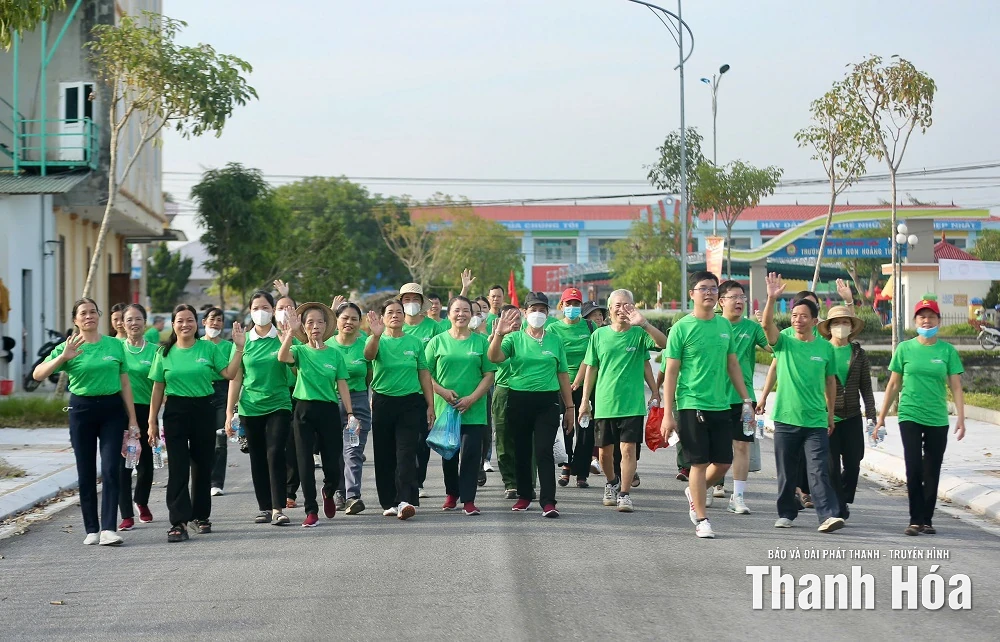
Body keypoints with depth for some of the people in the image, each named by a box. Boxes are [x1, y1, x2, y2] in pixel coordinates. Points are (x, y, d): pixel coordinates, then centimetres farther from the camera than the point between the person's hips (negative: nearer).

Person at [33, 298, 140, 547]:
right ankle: (92, 530, 14)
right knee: (86, 473, 5)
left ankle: (108, 529, -11)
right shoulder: (69, 348, 0)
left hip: (113, 409, 0)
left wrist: (132, 420, 5)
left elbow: (125, 383, 8)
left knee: (110, 470, -9)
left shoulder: (115, 345, 5)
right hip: (81, 410, 0)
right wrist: (63, 357, -24)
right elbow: (38, 374, -9)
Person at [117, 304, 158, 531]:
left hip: (145, 411, 0)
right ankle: (126, 515, 0)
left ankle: (142, 502, 35)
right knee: (122, 463, -4)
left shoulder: (154, 350, 3)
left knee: (145, 461, 8)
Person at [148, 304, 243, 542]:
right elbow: (158, 388, 6)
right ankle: (179, 522, -10)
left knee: (202, 466, 9)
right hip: (175, 412, 0)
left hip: (203, 410, 1)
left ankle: (201, 516, 24)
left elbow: (230, 374, -5)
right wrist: (152, 422, 4)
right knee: (177, 468, -7)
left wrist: (239, 348, -15)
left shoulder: (209, 348, 2)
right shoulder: (165, 353, 4)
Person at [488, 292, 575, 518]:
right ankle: (524, 495, 23)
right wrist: (499, 334, -31)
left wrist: (569, 406, 10)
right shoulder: (515, 338, 4)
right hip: (519, 400, 1)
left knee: (544, 452, -9)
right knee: (521, 451, 8)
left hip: (547, 401, -1)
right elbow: (495, 358, -13)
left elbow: (563, 375, 12)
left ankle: (548, 501, -13)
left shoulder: (554, 341, 9)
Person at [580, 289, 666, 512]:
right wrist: (585, 400, 8)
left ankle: (624, 494, 1)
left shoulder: (639, 334, -1)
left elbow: (664, 343, -20)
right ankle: (612, 482, 36)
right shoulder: (599, 335, 5)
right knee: (605, 451, 10)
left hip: (632, 403, -2)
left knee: (628, 449, -7)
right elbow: (591, 369, 11)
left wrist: (643, 323, -32)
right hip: (604, 402, 2)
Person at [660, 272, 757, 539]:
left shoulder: (724, 325, 10)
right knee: (700, 462, -2)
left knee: (724, 462, 7)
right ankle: (701, 520, 8)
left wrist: (746, 400, 14)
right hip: (691, 404, -5)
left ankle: (696, 492, 35)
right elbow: (671, 372, -6)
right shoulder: (681, 328, -6)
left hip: (721, 405, 5)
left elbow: (733, 364, 18)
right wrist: (668, 414, -9)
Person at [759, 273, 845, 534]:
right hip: (786, 418, 0)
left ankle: (829, 515, -15)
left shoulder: (825, 347, 5)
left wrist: (830, 414, 15)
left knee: (819, 471, -9)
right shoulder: (783, 342, 1)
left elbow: (830, 382, 13)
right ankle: (786, 514, 22)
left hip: (816, 421, 0)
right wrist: (772, 298, -34)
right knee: (786, 472, 9)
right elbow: (767, 324, -18)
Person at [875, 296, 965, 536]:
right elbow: (893, 385, 8)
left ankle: (927, 520, 15)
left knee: (932, 473, 5)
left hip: (937, 420, 1)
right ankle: (915, 520, -5)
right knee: (914, 469, -9)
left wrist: (961, 418, -8)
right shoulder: (905, 348, 3)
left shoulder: (948, 351, 2)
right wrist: (882, 416, 7)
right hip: (910, 417, -1)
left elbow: (956, 387, 1)